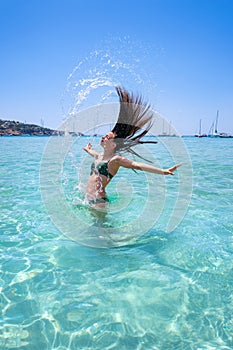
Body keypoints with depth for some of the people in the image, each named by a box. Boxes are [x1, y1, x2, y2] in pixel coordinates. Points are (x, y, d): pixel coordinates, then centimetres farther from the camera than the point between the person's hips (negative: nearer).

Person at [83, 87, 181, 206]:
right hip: (88, 198, 8)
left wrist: (163, 171, -36)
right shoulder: (99, 156, 11)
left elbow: (137, 165, -25)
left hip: (99, 201, -8)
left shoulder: (116, 159, -12)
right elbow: (92, 152, 38)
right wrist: (87, 149, 61)